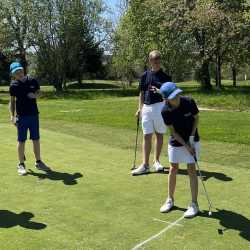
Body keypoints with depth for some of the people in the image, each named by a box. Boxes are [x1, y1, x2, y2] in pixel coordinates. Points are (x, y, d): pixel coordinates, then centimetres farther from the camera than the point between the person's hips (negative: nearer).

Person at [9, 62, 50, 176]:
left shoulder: (32, 81, 1)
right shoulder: (13, 85, -4)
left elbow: (38, 92, 14)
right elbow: (12, 102, 2)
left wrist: (35, 95, -9)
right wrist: (12, 116, -7)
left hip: (34, 115, 3)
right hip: (21, 116, -2)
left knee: (36, 139, 10)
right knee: (21, 141, 2)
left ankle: (38, 162, 23)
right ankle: (21, 165, 13)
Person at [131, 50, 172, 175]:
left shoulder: (165, 76, 1)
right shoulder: (145, 75, 9)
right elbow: (142, 93, 13)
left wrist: (159, 91, -20)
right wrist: (139, 108, 5)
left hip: (160, 106, -2)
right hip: (146, 107, 2)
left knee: (159, 135, 7)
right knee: (147, 136, -1)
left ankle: (156, 161, 21)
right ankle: (145, 165, 0)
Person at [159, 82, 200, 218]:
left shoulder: (189, 102, -21)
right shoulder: (165, 111, -19)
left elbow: (196, 118, -5)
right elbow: (173, 131, -13)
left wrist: (191, 137, -14)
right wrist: (186, 145, -18)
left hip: (191, 140, -1)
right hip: (176, 143, 1)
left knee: (191, 170, -3)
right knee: (173, 170, 9)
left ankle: (194, 204, 7)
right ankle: (170, 200, 28)